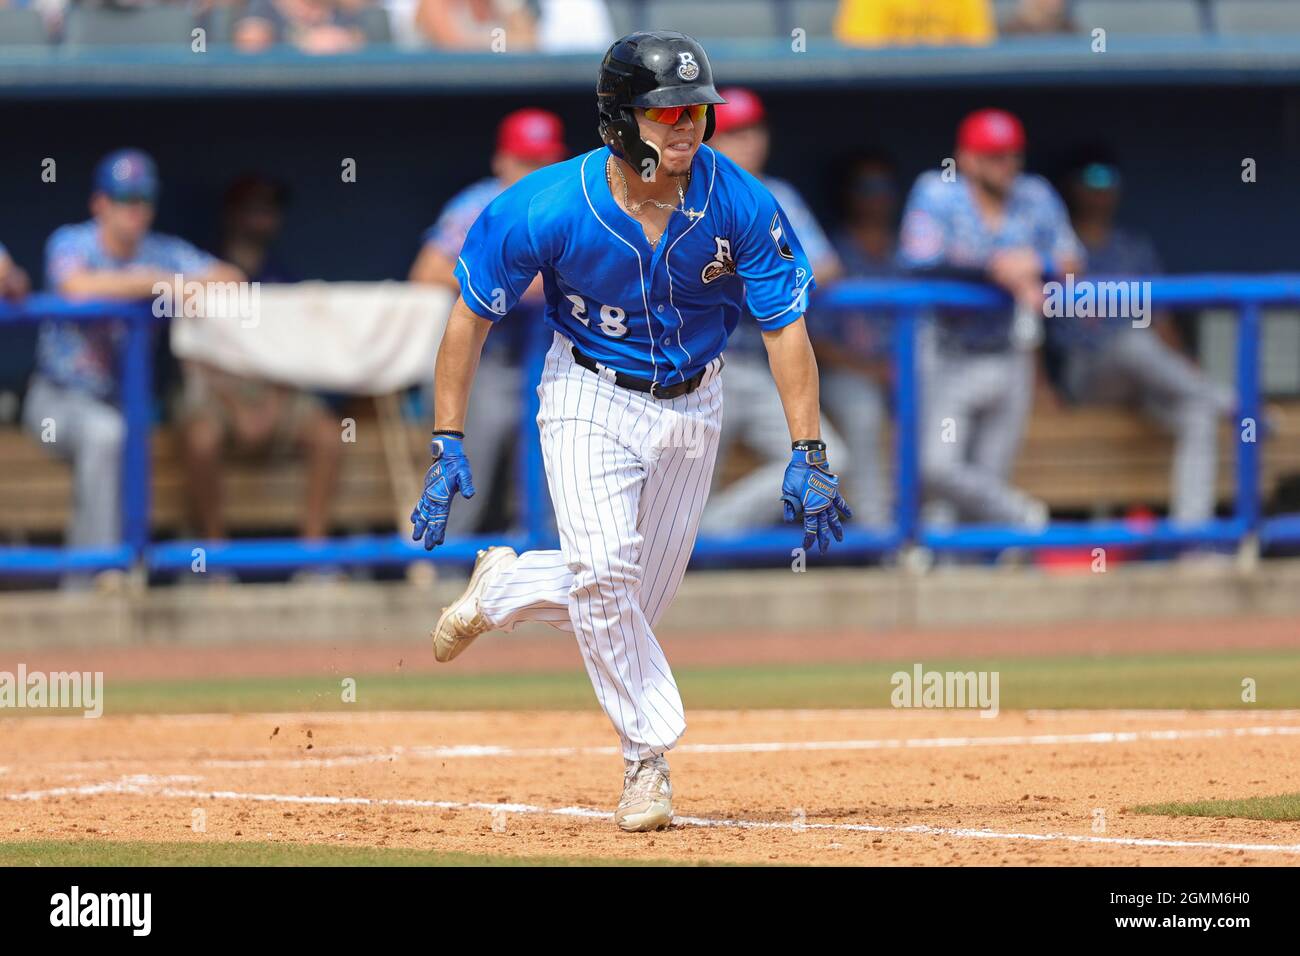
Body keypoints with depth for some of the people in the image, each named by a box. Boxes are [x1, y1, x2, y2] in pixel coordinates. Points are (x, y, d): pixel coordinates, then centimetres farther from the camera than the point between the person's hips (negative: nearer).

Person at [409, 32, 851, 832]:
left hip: (691, 407, 3)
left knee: (631, 607, 7)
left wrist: (808, 455, -19)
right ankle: (649, 756, -12)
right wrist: (449, 445, -14)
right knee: (603, 569, -24)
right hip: (590, 398, -3)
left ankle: (502, 589, 36)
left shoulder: (740, 206, -20)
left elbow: (785, 328, -13)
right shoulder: (551, 208, -23)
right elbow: (472, 316, -12)